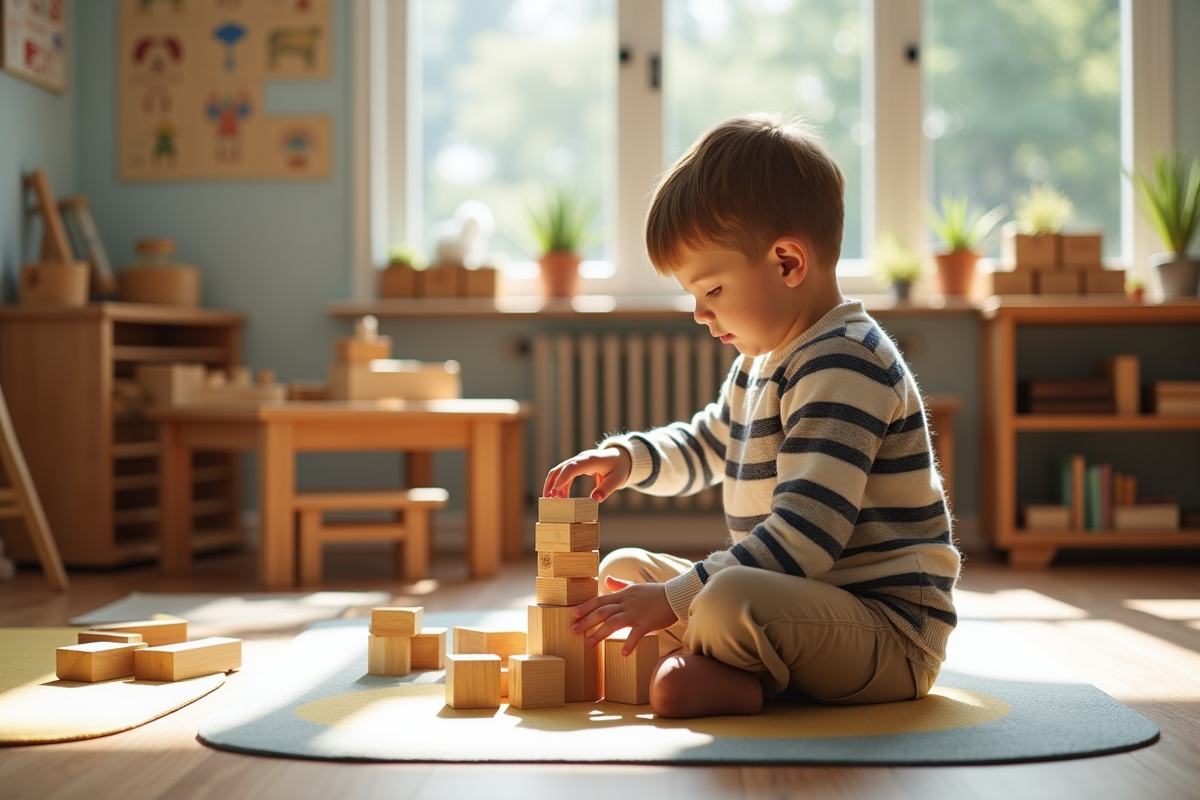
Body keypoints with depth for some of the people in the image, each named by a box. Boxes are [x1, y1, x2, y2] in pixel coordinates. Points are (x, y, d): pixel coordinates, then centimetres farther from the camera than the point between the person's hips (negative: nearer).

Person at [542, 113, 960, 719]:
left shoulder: (844, 367, -20)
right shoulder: (762, 362, 13)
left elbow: (803, 537, -27)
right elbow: (705, 444, 33)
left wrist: (673, 599, -25)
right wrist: (628, 457, 11)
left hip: (889, 635, -10)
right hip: (794, 603, 10)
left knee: (730, 601, -39)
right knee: (624, 569, 14)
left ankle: (694, 661, -7)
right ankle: (727, 673, -9)